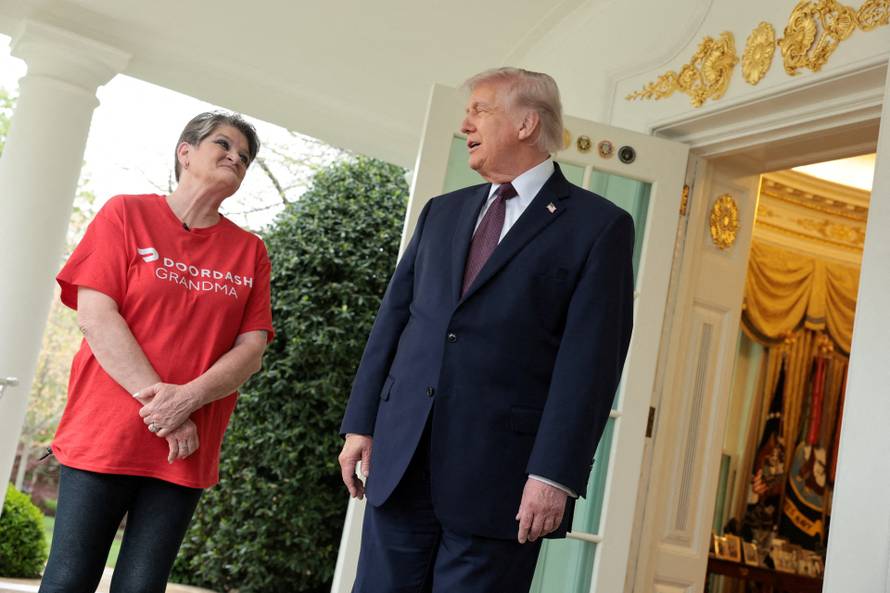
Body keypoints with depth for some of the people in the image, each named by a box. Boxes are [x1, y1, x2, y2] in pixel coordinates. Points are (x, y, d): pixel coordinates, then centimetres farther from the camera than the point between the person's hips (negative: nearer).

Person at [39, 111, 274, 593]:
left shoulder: (249, 251, 9)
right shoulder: (126, 214, 3)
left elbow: (251, 349, 2)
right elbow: (95, 315, -7)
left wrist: (188, 398, -16)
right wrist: (158, 397, -15)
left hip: (187, 450, 2)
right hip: (106, 435, -2)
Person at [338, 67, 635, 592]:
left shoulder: (598, 225, -2)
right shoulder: (443, 212, 15)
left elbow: (591, 360, -9)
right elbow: (394, 318, 14)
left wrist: (554, 474, -15)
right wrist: (361, 425, 7)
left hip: (497, 471, -5)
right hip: (400, 457, 5)